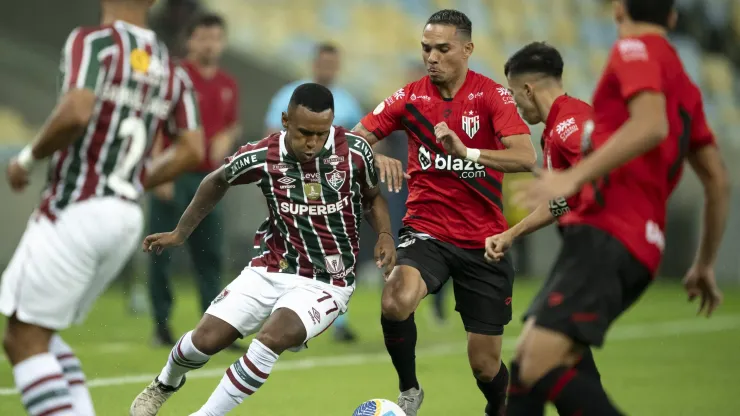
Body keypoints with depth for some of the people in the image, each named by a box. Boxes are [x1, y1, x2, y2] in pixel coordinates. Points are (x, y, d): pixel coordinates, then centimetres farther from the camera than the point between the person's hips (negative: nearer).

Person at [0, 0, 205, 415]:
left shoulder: (94, 42, -8)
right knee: (41, 335, 18)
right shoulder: (171, 69, 12)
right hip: (127, 215, 7)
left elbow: (76, 113, -24)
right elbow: (192, 151, 8)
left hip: (74, 212, -7)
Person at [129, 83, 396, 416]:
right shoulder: (261, 157, -13)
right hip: (272, 270, 2)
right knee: (206, 338, -5)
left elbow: (373, 197, 7)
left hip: (327, 283, -2)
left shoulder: (354, 150, -14)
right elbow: (217, 181, 10)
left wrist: (385, 235, -12)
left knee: (272, 338, -28)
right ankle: (165, 384, 32)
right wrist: (181, 232, 14)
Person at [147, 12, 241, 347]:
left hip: (207, 177, 5)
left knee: (210, 254, 4)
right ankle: (161, 323, 7)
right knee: (163, 251, -1)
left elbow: (233, 124, 23)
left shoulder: (228, 86, 11)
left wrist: (227, 138, -1)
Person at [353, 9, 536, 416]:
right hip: (426, 233, 1)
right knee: (396, 302, -31)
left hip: (483, 242, -1)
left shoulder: (491, 95, -8)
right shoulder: (411, 96, -1)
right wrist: (376, 159, -24)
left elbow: (526, 157, -22)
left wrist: (467, 152, -37)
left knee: (486, 366, 2)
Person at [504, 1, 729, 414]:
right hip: (641, 246, 9)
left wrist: (574, 178, -25)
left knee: (540, 367, -20)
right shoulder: (684, 86, 24)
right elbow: (719, 183, 25)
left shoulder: (636, 50, -1)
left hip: (607, 237, -9)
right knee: (526, 362, 8)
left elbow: (651, 125, -20)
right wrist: (705, 264, 31)